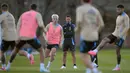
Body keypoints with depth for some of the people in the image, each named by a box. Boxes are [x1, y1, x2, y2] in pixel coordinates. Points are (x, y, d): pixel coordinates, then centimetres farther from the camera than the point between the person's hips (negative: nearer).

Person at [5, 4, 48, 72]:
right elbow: (41, 25, -13)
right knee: (41, 50, 10)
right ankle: (42, 67, -10)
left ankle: (8, 66, 34)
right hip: (31, 38, -4)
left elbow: (18, 25, 5)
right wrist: (44, 30, 11)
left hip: (22, 37, 4)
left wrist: (19, 37, -5)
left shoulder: (23, 14, 20)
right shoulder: (37, 14, 5)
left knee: (15, 50, 31)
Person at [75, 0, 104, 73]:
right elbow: (101, 25, 8)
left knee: (83, 56, 3)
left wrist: (78, 28, 1)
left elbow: (79, 21, -19)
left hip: (85, 36, -6)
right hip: (94, 37, 6)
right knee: (85, 54, 23)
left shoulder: (80, 9, -3)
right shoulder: (95, 10, 13)